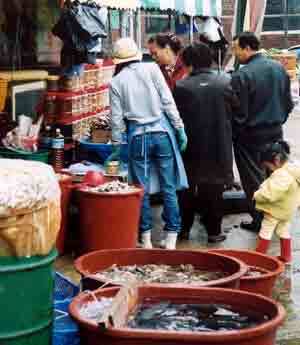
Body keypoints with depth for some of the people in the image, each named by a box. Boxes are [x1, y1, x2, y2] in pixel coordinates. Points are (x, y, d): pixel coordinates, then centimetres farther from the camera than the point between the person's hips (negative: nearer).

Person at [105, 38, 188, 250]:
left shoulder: (117, 82, 3)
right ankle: (171, 240, 8)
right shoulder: (151, 69, 1)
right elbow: (168, 101, -4)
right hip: (162, 131, 0)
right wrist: (179, 128, 1)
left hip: (138, 136, 1)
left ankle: (146, 241, 11)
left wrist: (117, 147, 14)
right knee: (169, 188, 5)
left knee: (142, 190, 8)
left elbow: (117, 118, 5)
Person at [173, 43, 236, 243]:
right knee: (214, 189, 12)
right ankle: (214, 231, 15)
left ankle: (184, 228, 22)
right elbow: (235, 108, 0)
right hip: (219, 148, 1)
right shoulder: (225, 82, -9)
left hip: (191, 149, -1)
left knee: (187, 189, 15)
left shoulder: (181, 87, -14)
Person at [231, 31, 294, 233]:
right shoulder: (279, 68, 0)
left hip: (250, 135, -6)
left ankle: (260, 221, 12)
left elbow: (239, 113, -17)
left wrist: (233, 134, -2)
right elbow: (288, 102, 8)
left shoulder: (241, 76, -21)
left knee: (254, 179, 6)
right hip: (276, 132, 6)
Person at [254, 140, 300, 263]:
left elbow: (270, 193, -36)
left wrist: (257, 195, -19)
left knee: (265, 231, 5)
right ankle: (286, 256, 28)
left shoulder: (281, 175, -32)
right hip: (287, 210, 9)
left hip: (275, 210, -9)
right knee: (284, 230, 20)